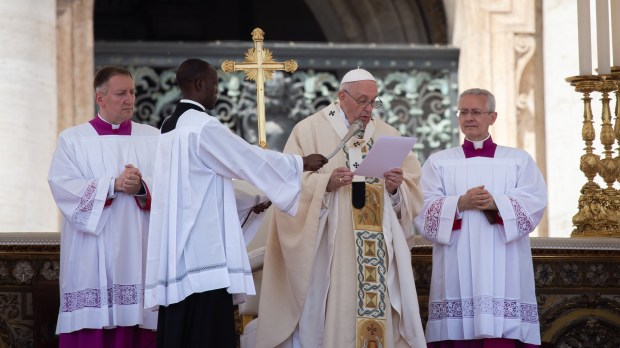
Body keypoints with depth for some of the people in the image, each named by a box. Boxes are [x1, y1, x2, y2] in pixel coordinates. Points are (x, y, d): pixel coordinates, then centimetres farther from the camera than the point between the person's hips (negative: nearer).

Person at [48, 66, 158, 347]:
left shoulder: (153, 139, 13)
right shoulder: (72, 140, 8)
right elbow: (63, 187, -7)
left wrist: (142, 187, -18)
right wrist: (114, 184, -15)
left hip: (138, 254, 1)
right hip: (91, 260, -1)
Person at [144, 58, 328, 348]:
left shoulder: (171, 127, 16)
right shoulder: (204, 126, -12)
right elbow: (250, 159, -7)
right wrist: (302, 163, 6)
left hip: (178, 245, 9)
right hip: (202, 247, -9)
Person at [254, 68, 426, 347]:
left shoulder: (387, 135, 14)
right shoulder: (309, 131, 3)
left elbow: (413, 189, 11)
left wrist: (396, 188, -10)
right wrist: (326, 183, -21)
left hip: (380, 253, 3)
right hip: (330, 253, -3)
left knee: (379, 314, -1)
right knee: (333, 317, -8)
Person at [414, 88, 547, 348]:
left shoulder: (519, 160, 14)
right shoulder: (438, 162, 14)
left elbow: (535, 202, 0)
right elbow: (424, 208, 2)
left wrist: (496, 203, -15)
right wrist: (460, 203, -14)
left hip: (503, 269, 0)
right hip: (457, 271, 0)